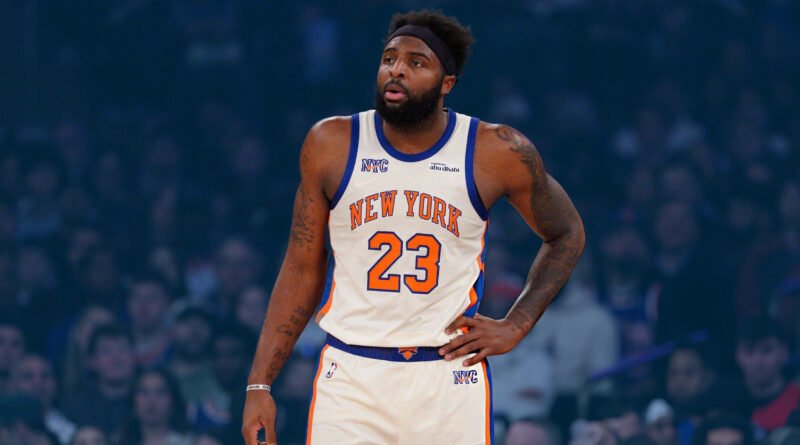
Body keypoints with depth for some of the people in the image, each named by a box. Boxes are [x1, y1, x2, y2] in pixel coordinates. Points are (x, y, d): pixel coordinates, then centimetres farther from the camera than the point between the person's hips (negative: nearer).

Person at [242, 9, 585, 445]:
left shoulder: (499, 153, -2)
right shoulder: (331, 145, 1)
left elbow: (566, 236, 14)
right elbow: (303, 268, 7)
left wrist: (515, 326, 3)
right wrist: (260, 383, 2)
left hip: (449, 377, 0)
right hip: (350, 376, 1)